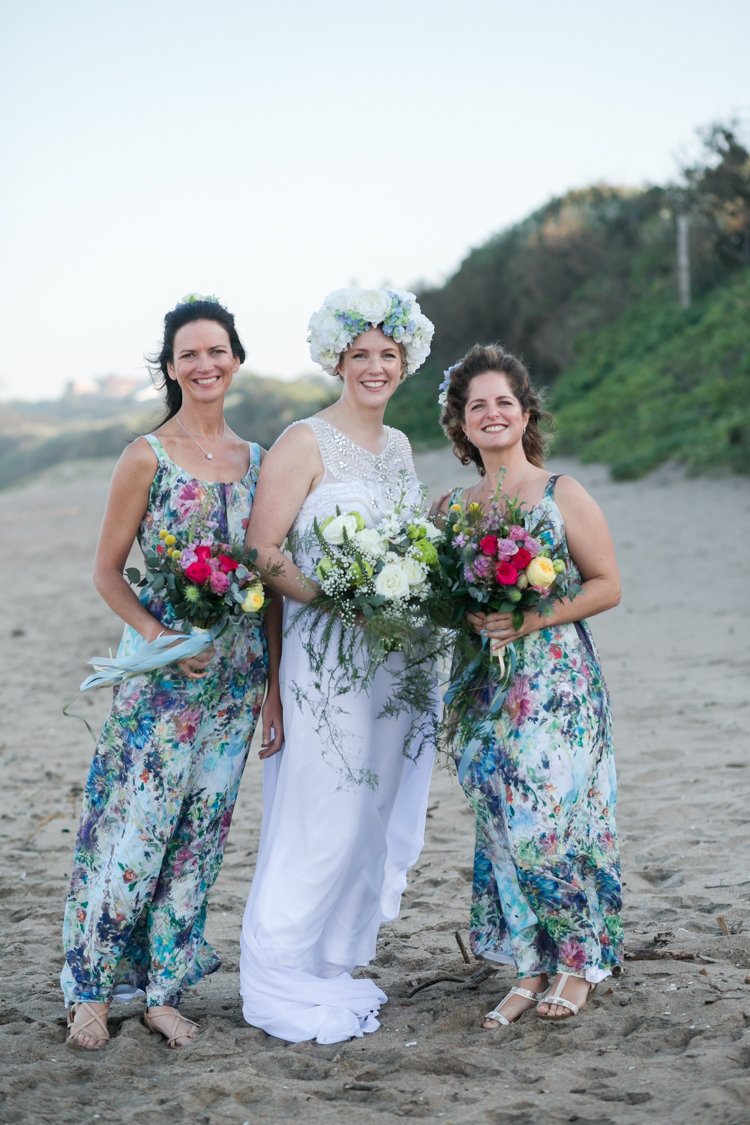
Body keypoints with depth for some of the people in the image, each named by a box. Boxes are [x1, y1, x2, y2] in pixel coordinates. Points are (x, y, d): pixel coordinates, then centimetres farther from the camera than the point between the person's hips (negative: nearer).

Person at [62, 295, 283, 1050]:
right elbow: (107, 571, -3)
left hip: (236, 676, 4)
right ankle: (90, 988, 16)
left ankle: (162, 991, 21)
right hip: (160, 675, -4)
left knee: (199, 836, 9)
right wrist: (160, 637, -18)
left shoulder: (257, 462, 8)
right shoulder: (147, 458, -5)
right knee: (131, 830, -1)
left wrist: (273, 687, 5)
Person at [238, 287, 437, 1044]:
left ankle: (329, 968, 24)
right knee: (320, 819, -6)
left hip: (392, 656, 7)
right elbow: (259, 551, -12)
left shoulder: (399, 446, 15)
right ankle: (280, 983, 8)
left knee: (372, 817, 11)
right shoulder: (305, 443, -8)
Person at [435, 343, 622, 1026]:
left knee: (548, 824, -7)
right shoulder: (451, 507, 11)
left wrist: (531, 619, -16)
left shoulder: (563, 496, -2)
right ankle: (530, 968, 16)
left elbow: (607, 586, -3)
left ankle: (579, 960, 13)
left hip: (557, 684, -4)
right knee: (502, 828, 4)